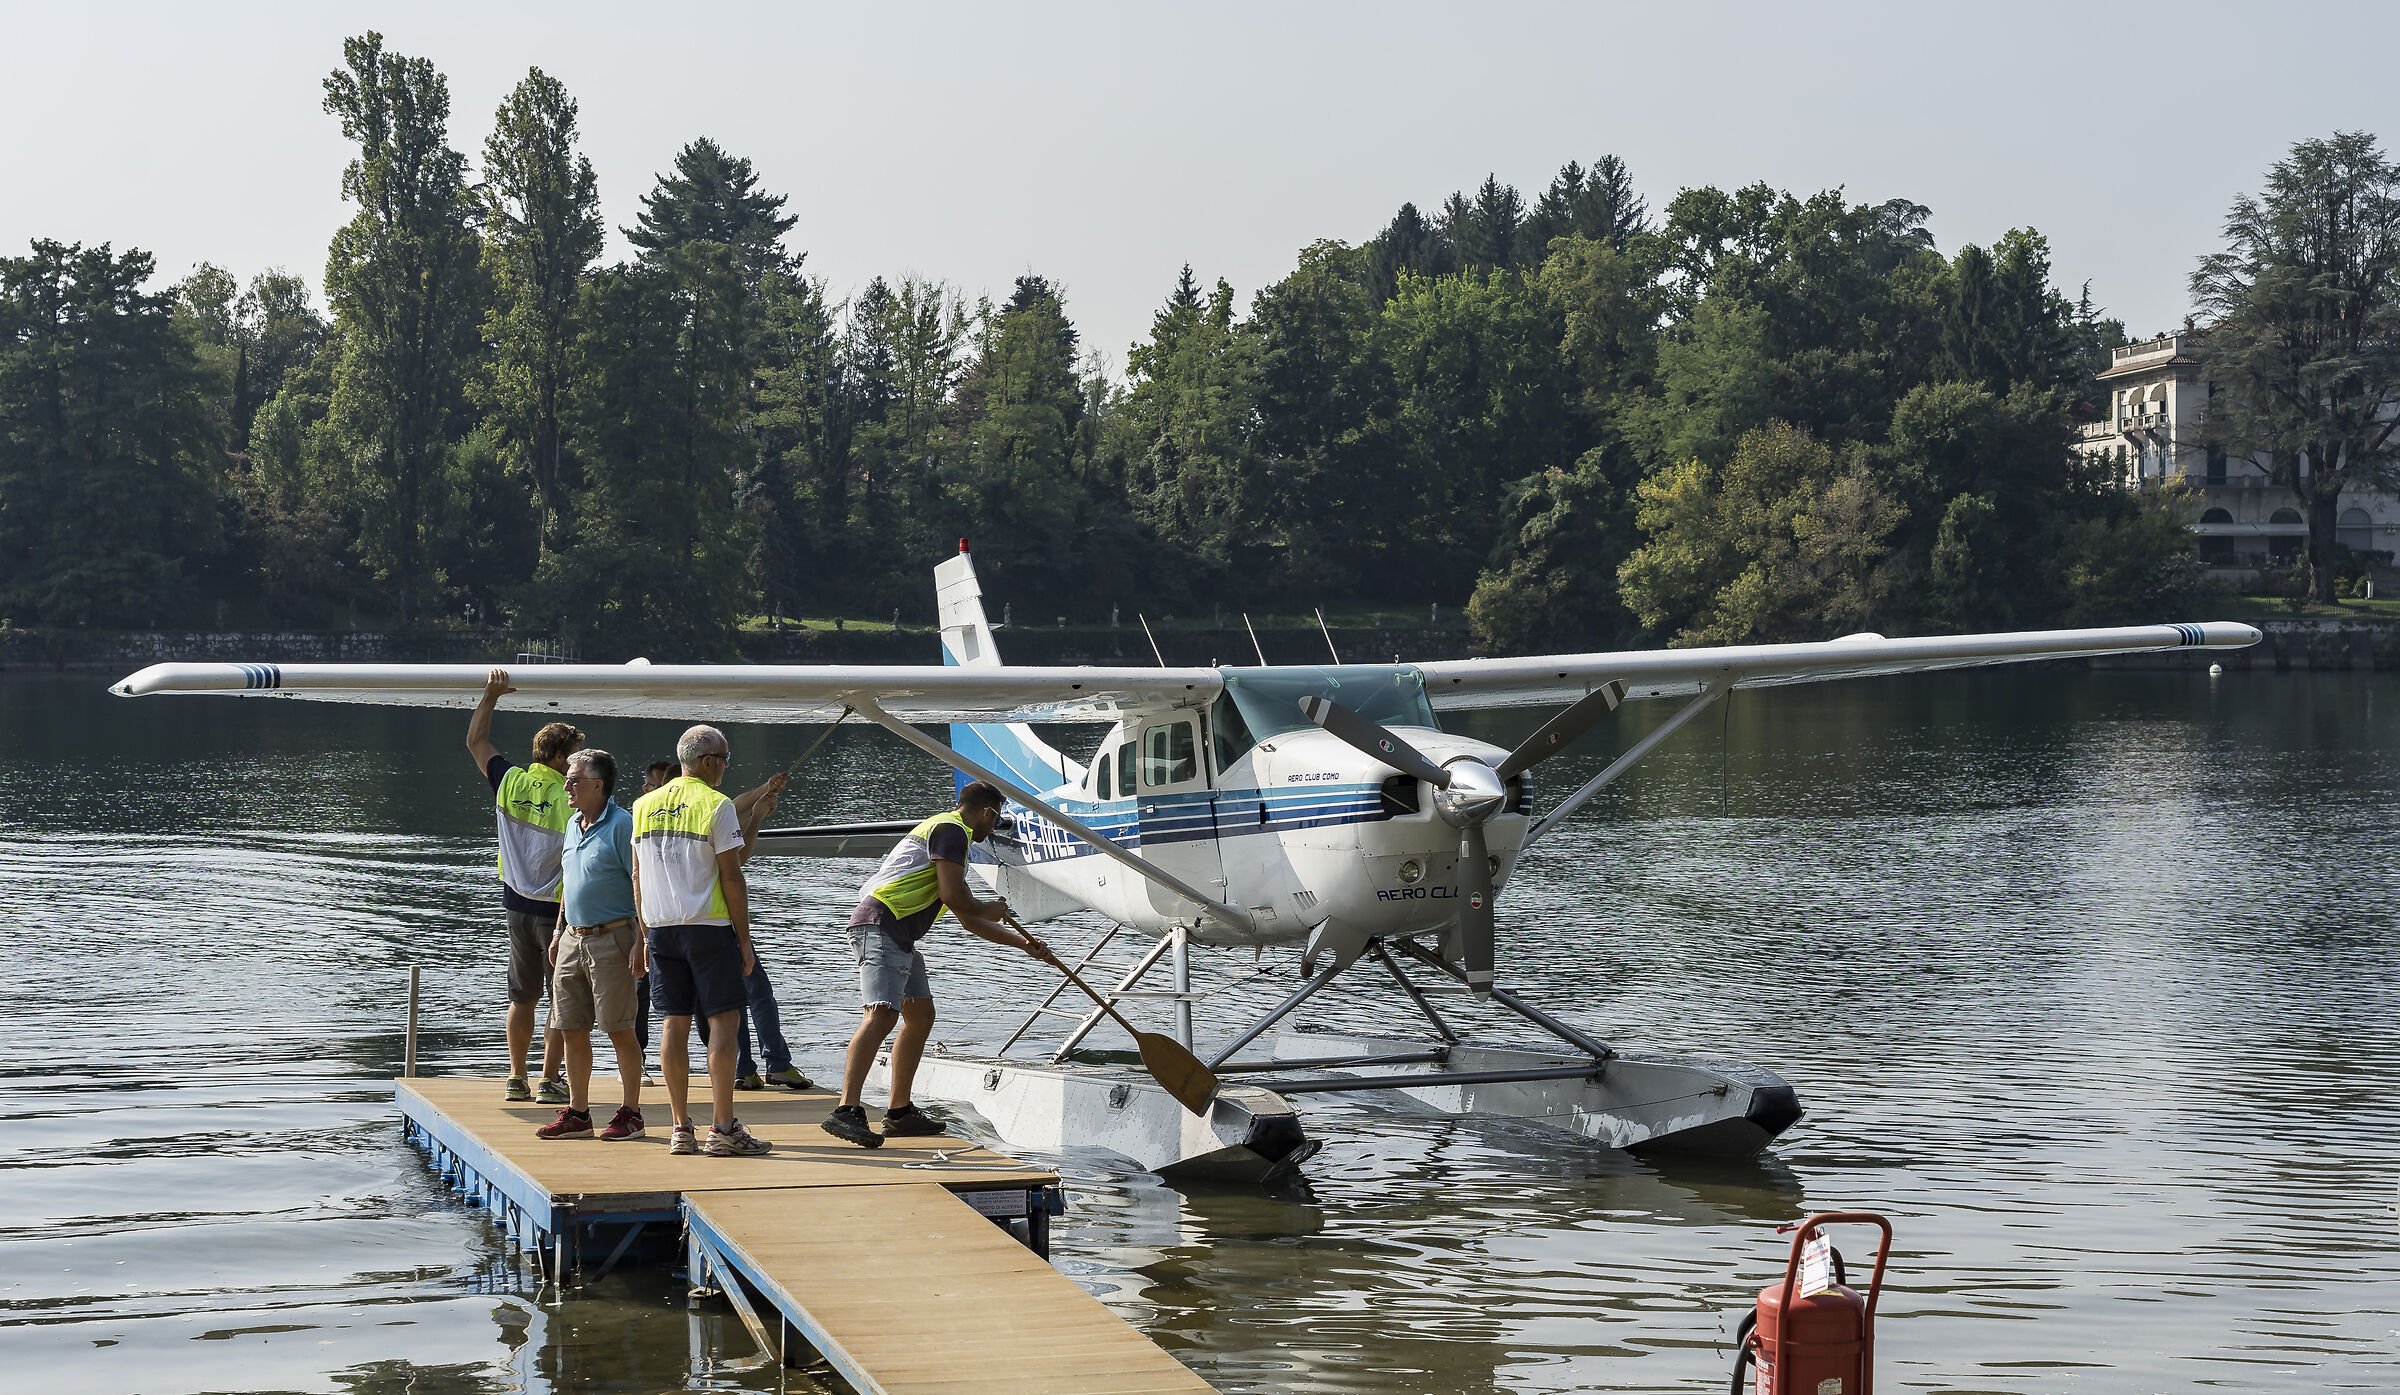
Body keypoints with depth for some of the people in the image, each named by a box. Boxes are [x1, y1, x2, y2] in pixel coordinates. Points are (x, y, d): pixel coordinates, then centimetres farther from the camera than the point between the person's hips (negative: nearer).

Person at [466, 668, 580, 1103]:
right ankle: (550, 1080, 1)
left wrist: (491, 695, 12)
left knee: (522, 998, 13)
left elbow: (475, 741, 13)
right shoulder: (571, 799, -15)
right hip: (557, 910, -5)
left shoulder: (510, 782, -2)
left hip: (517, 907, 5)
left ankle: (517, 1078, 15)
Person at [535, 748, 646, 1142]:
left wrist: (641, 942, -19)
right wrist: (559, 931, 21)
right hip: (574, 938, 8)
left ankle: (630, 1114, 2)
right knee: (572, 1029, 8)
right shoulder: (573, 825, 14)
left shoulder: (622, 825, -11)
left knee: (619, 1030, -4)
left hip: (610, 938, -8)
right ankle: (577, 1112, 16)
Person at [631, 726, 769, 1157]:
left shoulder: (644, 806, 11)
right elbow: (731, 878, -9)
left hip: (661, 927, 6)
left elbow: (638, 876, 14)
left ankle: (681, 1129, 5)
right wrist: (744, 939, -4)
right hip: (709, 927, -6)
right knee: (723, 1020, -2)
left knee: (674, 1023, 6)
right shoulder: (716, 805, -7)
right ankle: (723, 1129, -6)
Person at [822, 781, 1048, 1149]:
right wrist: (991, 910, 6)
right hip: (882, 925, -11)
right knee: (881, 1014, -23)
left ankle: (899, 1113, 22)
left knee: (921, 1016, 17)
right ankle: (846, 1111, -34)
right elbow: (953, 896, -14)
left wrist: (1023, 943, 38)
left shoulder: (947, 833, 30)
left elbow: (968, 920, 36)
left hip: (899, 937, 11)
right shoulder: (951, 829, -3)